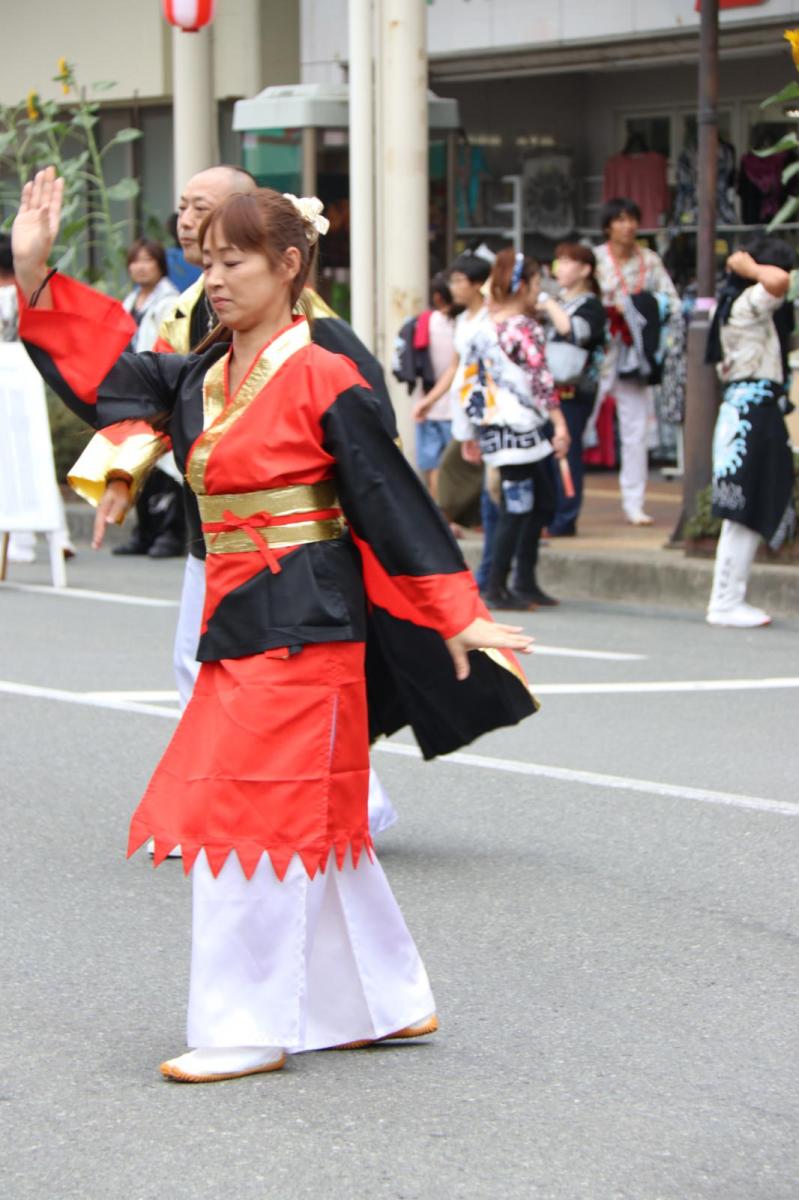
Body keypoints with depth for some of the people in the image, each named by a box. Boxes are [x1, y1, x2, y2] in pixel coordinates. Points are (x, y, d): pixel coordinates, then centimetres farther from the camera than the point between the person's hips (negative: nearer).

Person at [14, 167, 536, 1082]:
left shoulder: (322, 382, -11)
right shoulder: (203, 379, 10)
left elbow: (392, 500, -10)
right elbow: (103, 373, 15)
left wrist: (455, 618, -10)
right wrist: (36, 275, 6)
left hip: (299, 625, -8)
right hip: (241, 624, 8)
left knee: (254, 816, -6)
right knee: (308, 820, 13)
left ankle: (247, 1031, 2)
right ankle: (387, 1001, 24)